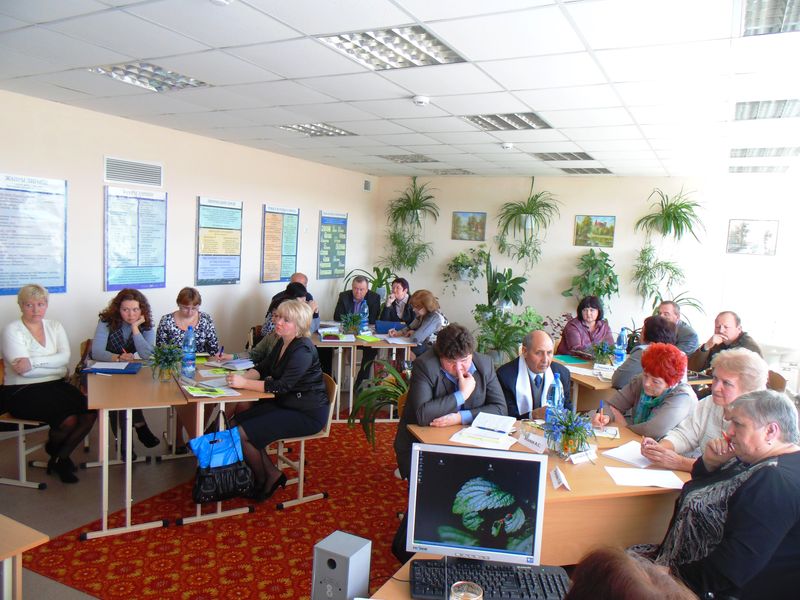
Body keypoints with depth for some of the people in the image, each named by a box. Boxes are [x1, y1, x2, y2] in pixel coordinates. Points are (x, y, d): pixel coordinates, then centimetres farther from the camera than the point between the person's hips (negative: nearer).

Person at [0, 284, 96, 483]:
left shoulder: (55, 327, 11)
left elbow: (65, 357, -7)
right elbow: (23, 369, -16)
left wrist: (33, 362, -19)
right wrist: (58, 368, -12)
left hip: (55, 385, 5)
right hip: (23, 392, -5)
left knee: (90, 412, -17)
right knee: (69, 419, -24)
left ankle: (61, 457, 10)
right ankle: (54, 450, 14)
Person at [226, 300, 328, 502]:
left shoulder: (303, 350, -22)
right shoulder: (283, 343, 7)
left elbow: (282, 386, -28)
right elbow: (263, 368, 10)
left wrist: (244, 383, -31)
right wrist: (243, 377, -10)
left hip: (307, 414, -10)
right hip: (285, 404, 10)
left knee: (243, 433, -13)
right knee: (239, 418, 5)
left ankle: (263, 481, 11)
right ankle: (271, 474, 11)